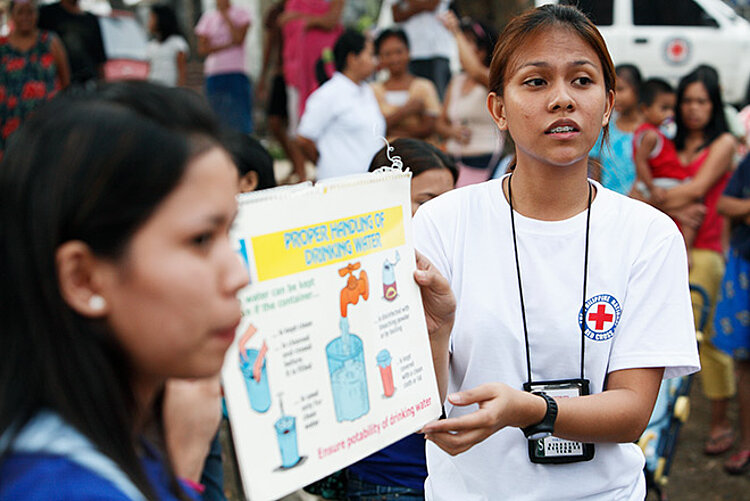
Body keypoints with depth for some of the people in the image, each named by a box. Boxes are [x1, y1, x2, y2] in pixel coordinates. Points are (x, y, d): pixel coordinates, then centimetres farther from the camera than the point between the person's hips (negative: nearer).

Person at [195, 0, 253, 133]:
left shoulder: (240, 14, 7)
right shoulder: (208, 16, 11)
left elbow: (239, 38, -10)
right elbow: (202, 48, 3)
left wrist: (225, 16, -4)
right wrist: (228, 45, -7)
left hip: (237, 73, -2)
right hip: (214, 75, 2)